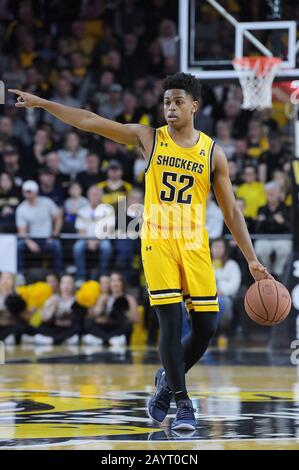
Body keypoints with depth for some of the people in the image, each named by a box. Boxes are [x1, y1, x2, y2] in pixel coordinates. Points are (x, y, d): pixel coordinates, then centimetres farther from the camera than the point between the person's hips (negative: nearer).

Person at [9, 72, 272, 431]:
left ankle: (168, 379, 26)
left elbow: (231, 211, 7)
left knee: (206, 326, -1)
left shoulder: (212, 152, 4)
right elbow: (90, 121, -3)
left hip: (194, 244, 2)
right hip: (158, 241, -2)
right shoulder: (149, 138, 2)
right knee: (171, 322, -10)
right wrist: (41, 103, -8)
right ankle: (182, 402, 2)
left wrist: (251, 259, 1)